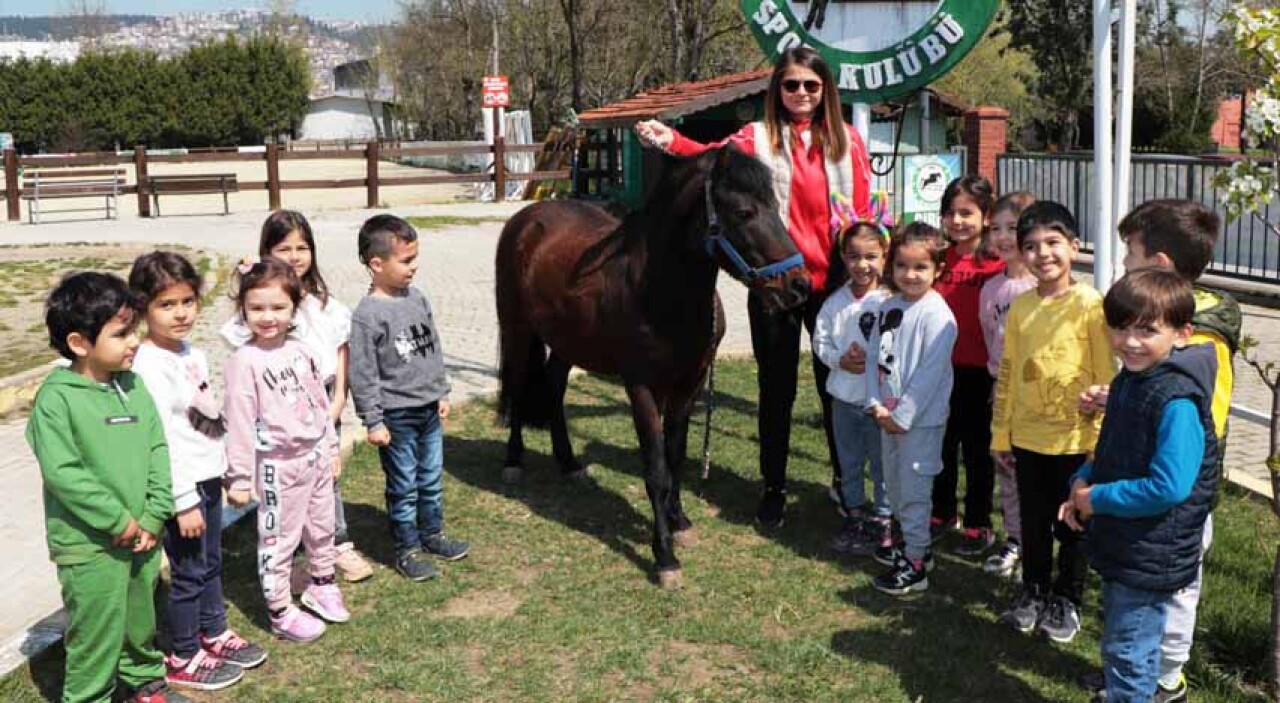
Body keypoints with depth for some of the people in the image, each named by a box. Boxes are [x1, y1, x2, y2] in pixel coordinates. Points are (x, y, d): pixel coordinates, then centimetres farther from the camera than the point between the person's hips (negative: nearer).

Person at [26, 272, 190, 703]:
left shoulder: (134, 386, 3)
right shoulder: (56, 398, -15)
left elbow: (157, 451, 4)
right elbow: (62, 473, -20)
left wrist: (154, 516, -5)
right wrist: (118, 521, -18)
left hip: (142, 534, 6)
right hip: (89, 544, -6)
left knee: (141, 618, 23)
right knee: (96, 632, 5)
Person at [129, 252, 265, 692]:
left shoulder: (194, 354, 5)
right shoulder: (149, 367, -21)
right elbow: (160, 442, -22)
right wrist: (184, 502, -20)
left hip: (209, 478, 8)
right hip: (181, 487, -8)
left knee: (211, 563, 21)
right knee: (188, 574, 4)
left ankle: (214, 634, 38)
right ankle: (182, 659, 20)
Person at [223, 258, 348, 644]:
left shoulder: (302, 351, 2)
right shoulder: (244, 361, -17)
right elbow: (239, 421, -16)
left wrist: (330, 448, 15)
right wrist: (240, 477, -14)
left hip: (315, 455, 7)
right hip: (277, 463, -7)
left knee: (322, 526, 21)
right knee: (278, 538, 5)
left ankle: (322, 586, 42)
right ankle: (281, 612, 18)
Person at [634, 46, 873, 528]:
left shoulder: (847, 142, 6)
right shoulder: (760, 137, 0)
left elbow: (863, 213, 5)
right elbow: (716, 156, -20)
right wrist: (671, 141, -39)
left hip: (833, 283, 1)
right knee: (776, 388, 8)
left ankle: (846, 479, 30)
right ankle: (774, 488, 23)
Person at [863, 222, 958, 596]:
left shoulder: (936, 314, -17)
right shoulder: (889, 307, 6)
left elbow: (930, 373, -20)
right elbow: (874, 357, 7)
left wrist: (902, 415, -18)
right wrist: (876, 404, -3)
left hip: (921, 418, -8)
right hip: (889, 415, 8)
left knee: (914, 488, 0)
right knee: (894, 484, 19)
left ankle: (916, 564, 11)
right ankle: (911, 541, 37)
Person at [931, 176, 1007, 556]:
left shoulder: (998, 264, -10)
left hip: (978, 369, -4)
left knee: (977, 447, 9)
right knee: (942, 443, 16)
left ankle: (979, 525, 21)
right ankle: (942, 513, 33)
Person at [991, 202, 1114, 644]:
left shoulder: (1090, 305, -12)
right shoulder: (1019, 308, 2)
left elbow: (1106, 375, -10)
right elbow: (1007, 375, 7)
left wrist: (1101, 440, -11)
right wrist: (1001, 436, 8)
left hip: (1075, 439, -4)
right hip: (1027, 437, 4)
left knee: (1071, 525, 12)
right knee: (1033, 522, 17)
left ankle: (1067, 601, 29)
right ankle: (1034, 593, 35)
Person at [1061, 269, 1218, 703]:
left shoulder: (1177, 402, -25)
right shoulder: (1129, 381, 5)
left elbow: (1169, 487, -30)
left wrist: (1098, 500, -20)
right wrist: (1083, 481, -1)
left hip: (1150, 556, -9)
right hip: (1120, 545, 9)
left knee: (1128, 654, 4)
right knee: (1120, 647, 24)